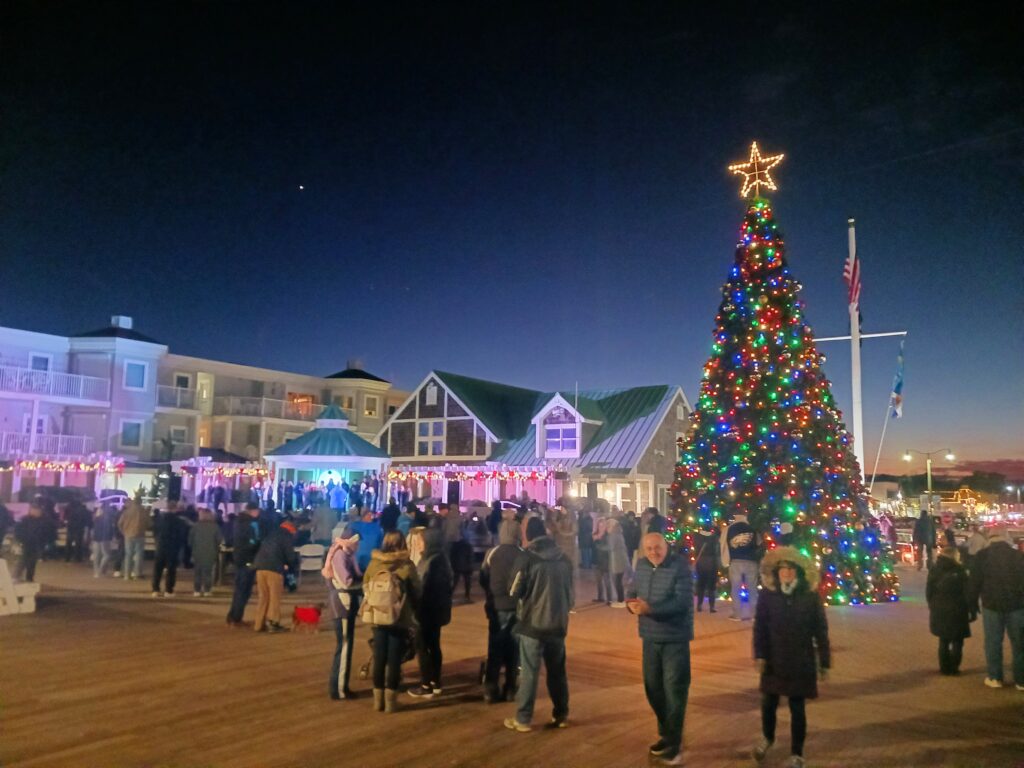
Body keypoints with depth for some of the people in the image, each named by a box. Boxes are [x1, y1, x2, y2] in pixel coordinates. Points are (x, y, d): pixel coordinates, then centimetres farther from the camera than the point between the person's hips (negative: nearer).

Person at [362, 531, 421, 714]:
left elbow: (365, 588, 7)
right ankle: (391, 700, 9)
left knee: (379, 658, 14)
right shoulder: (407, 566, -10)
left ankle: (378, 699, 21)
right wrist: (415, 613, 14)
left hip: (376, 617, 3)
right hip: (399, 619, -3)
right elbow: (416, 594, -2)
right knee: (394, 659, 6)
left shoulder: (374, 563, -2)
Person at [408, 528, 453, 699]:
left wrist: (417, 610, -16)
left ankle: (426, 686, 7)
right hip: (437, 609, 9)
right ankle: (435, 683, 24)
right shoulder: (441, 559, 7)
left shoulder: (431, 562, -23)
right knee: (433, 645, 16)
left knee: (422, 647, 1)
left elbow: (425, 588, -22)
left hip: (427, 610, -9)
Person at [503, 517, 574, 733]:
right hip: (558, 623, 5)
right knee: (557, 671, 15)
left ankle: (523, 719, 8)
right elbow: (570, 591, 12)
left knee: (529, 672, 2)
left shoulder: (527, 557, -12)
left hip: (533, 622, -5)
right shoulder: (563, 557, 4)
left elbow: (514, 592, -7)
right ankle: (561, 714, 24)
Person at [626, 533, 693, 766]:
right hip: (650, 636, 6)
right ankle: (666, 732, 37)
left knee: (674, 689, 0)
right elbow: (633, 591, 9)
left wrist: (649, 608, -31)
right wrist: (632, 603, -16)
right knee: (653, 686, 16)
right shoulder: (641, 565, 4)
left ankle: (674, 743, 15)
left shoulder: (680, 566, -16)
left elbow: (683, 601, -24)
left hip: (675, 638, -6)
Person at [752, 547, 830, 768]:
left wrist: (824, 662, 1)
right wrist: (759, 655, -9)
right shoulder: (767, 596, -3)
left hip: (801, 663, -1)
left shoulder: (811, 597, -5)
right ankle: (767, 737, 39)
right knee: (768, 703, 10)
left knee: (797, 708, 6)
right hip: (773, 661, 1)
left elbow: (820, 631, 0)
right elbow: (759, 627, -2)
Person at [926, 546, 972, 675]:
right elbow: (966, 592, -8)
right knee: (957, 641, 8)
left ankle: (945, 667, 14)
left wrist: (932, 606, 15)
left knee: (943, 641, 12)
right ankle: (954, 667, 8)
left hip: (939, 610, 3)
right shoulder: (959, 571, -8)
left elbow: (928, 591, 6)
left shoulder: (934, 570, 4)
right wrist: (968, 609, 0)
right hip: (957, 610, -3)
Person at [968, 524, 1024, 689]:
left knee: (993, 642, 9)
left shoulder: (982, 555, -5)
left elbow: (975, 582, -3)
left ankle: (995, 678, 15)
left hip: (991, 605, -1)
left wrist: (973, 603, 6)